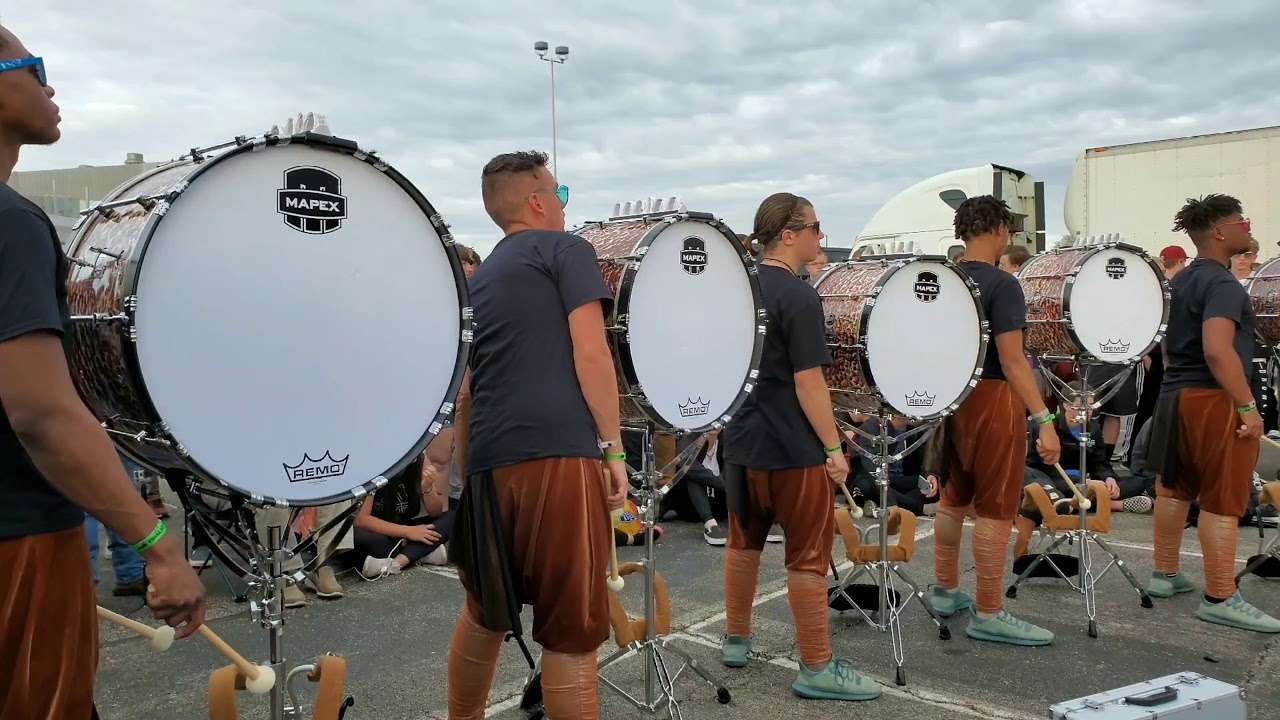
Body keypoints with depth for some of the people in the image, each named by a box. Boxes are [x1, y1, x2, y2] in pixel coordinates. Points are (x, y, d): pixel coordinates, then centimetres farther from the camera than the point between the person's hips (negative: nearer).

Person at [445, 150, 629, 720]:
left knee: (485, 615, 23)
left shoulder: (481, 277, 23)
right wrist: (613, 447, -5)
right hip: (558, 457, -7)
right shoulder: (565, 249, 5)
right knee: (571, 632, 1)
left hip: (489, 462, 7)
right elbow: (589, 352, -8)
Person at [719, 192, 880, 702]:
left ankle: (736, 640, 32)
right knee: (808, 556, 3)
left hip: (741, 440, 8)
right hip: (792, 449, -8)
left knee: (744, 542, 20)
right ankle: (817, 669, 12)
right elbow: (808, 382, -20)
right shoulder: (799, 296, -17)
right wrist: (834, 447, -13)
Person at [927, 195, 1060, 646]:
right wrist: (1043, 419, -21)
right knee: (994, 509, 0)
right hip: (992, 401, -8)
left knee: (954, 500, 18)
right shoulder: (1001, 284, -16)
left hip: (952, 397, 8)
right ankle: (988, 615, 7)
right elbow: (1012, 360, -21)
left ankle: (946, 592, 29)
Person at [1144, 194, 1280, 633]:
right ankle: (1220, 599, 3)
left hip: (1175, 395, 9)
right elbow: (1218, 351, -27)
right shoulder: (1222, 283, -16)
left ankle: (1165, 575, 26)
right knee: (1222, 501, -3)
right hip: (1213, 400, -9)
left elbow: (1168, 343, 20)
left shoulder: (1180, 281, 12)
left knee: (1174, 489, 16)